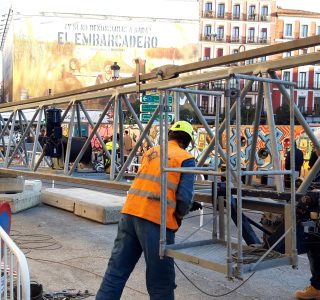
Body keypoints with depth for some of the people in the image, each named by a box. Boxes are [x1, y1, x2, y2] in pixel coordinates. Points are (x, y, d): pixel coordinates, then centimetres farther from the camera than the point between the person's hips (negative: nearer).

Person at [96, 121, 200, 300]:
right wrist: (179, 216, 13)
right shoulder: (186, 159, 1)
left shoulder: (151, 151, 20)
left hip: (130, 212, 6)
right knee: (161, 282, 6)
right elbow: (184, 197, -8)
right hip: (156, 220, -6)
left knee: (116, 271, 12)